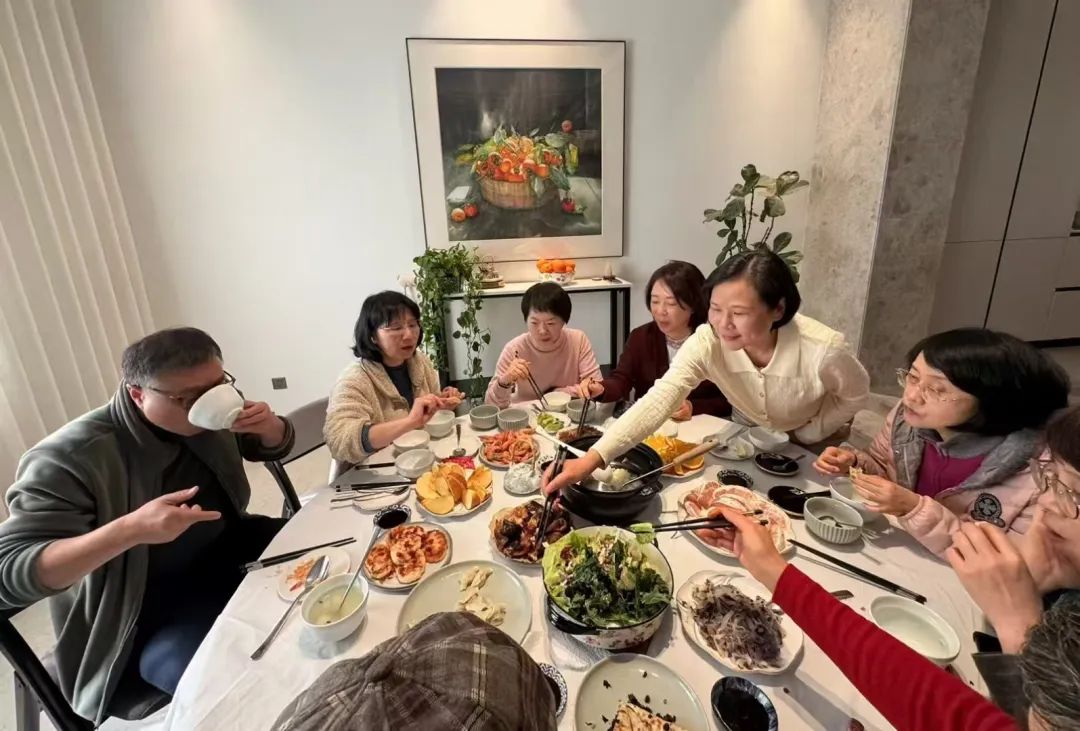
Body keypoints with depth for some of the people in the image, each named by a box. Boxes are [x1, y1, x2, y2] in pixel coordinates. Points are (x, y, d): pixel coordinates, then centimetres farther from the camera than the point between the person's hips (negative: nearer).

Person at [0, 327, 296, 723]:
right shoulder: (70, 458, -25)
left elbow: (275, 448, 8)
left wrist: (269, 426, -18)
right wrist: (130, 529, -45)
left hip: (226, 555, 6)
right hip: (147, 618, -6)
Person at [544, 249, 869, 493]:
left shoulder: (823, 349, -36)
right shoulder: (706, 342, -32)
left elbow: (855, 394, -12)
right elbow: (659, 399, -45)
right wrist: (592, 458, -56)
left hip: (811, 452, -1)